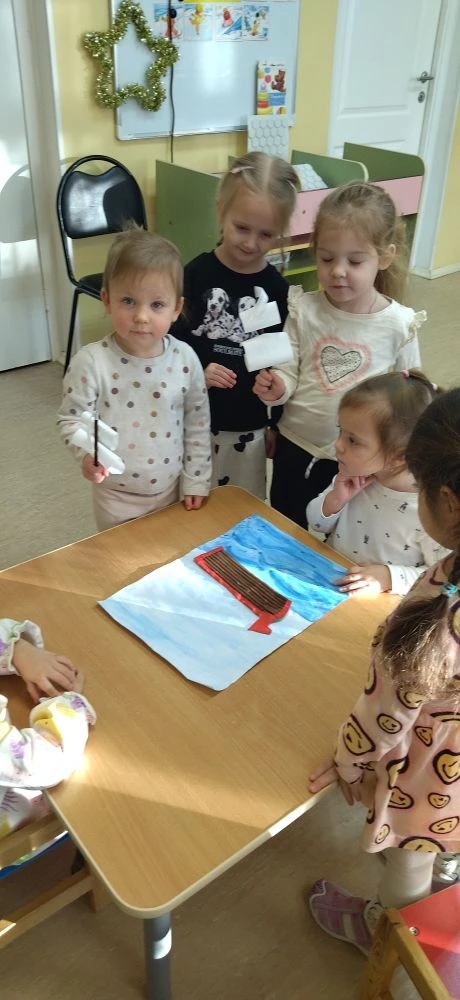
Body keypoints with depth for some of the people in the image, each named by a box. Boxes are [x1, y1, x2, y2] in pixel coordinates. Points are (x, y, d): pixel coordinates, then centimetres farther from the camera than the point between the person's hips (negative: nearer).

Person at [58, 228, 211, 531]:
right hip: (117, 497, -2)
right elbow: (72, 418, -11)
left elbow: (198, 424, -1)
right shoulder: (92, 362, -20)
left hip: (174, 490, 3)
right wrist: (88, 453, -30)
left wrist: (196, 481, 1)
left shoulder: (185, 359, -11)